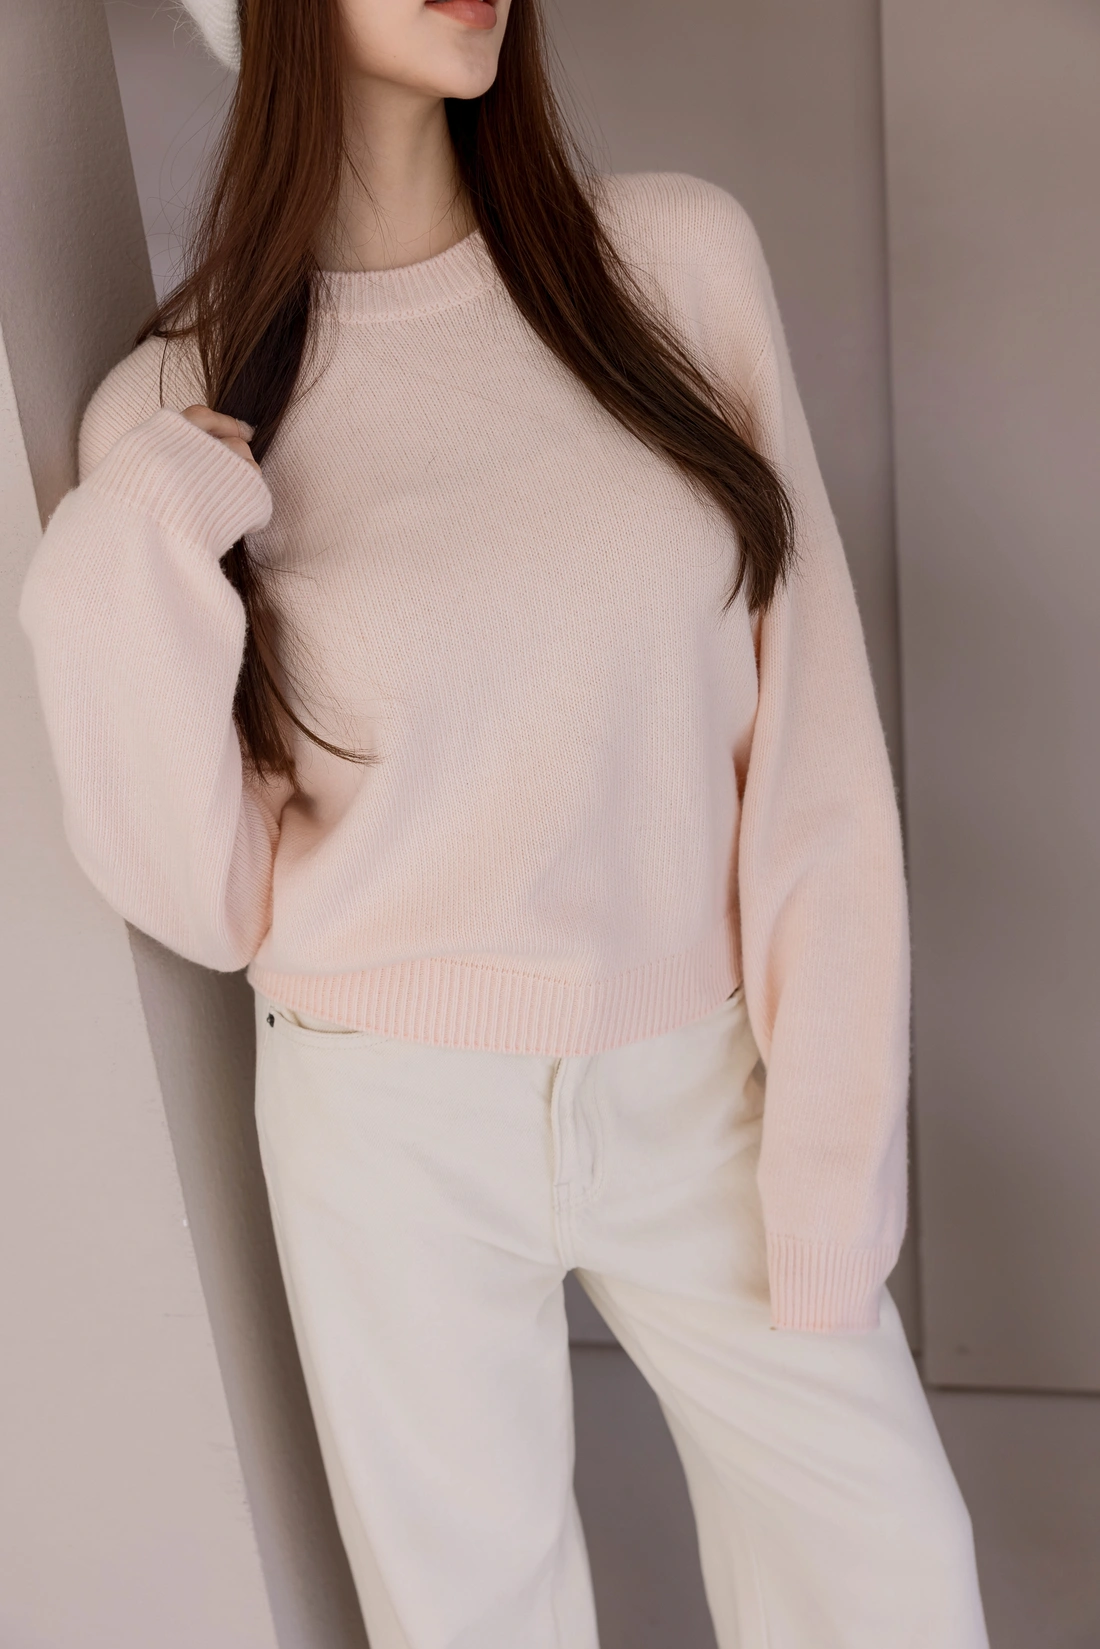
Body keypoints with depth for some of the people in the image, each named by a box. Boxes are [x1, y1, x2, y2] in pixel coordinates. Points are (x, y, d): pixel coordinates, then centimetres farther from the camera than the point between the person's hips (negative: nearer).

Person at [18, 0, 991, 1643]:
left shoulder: (682, 258, -6)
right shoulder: (175, 415, -8)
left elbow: (811, 735, -6)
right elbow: (211, 904, -6)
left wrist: (834, 1140, -7)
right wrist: (116, 596, -20)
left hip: (701, 1088, 2)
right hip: (396, 1131, -1)